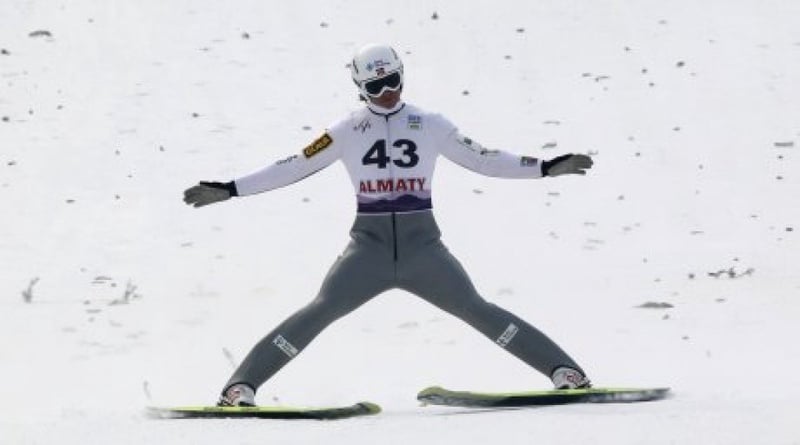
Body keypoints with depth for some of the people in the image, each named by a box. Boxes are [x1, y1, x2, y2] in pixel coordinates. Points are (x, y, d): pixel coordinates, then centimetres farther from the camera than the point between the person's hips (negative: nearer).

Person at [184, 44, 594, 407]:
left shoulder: (430, 126, 5)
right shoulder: (348, 131, 3)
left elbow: (483, 159, 8)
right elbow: (293, 167, 3)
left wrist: (545, 168, 2)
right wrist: (230, 190, -2)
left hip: (422, 246, 1)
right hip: (370, 247, -1)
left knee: (479, 311, -6)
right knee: (318, 313, -15)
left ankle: (564, 371, -1)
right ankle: (241, 386, -16)